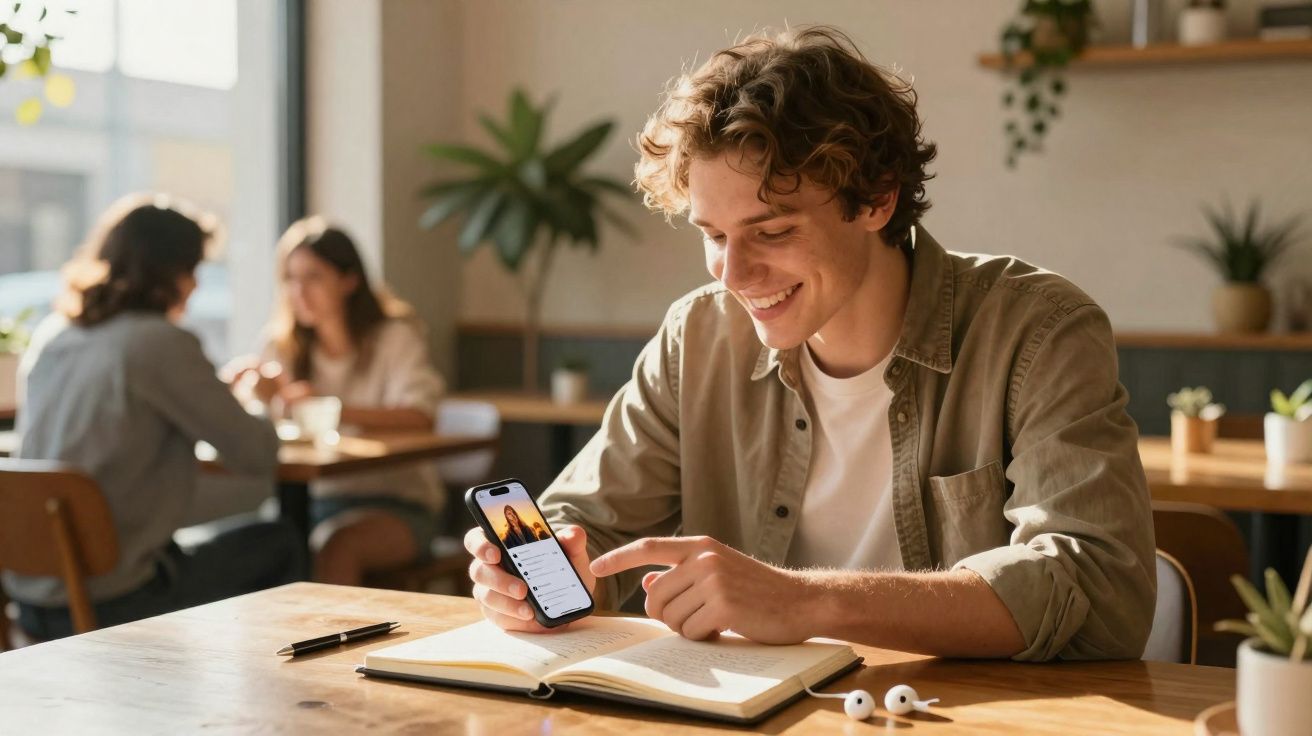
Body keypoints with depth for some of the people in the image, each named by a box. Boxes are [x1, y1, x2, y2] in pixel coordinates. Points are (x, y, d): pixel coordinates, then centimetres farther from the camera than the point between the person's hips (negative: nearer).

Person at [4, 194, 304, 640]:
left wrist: (222, 394, 25)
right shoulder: (162, 343, -15)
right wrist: (256, 410, 12)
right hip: (104, 609, -8)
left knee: (183, 555, 32)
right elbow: (256, 455, -11)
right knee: (279, 546, 11)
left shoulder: (49, 337, 7)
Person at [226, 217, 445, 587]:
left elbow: (419, 418, -22)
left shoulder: (394, 336, -5)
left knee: (336, 546, -33)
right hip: (320, 498, 4)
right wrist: (259, 387, -20)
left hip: (397, 503, -4)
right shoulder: (285, 344, 10)